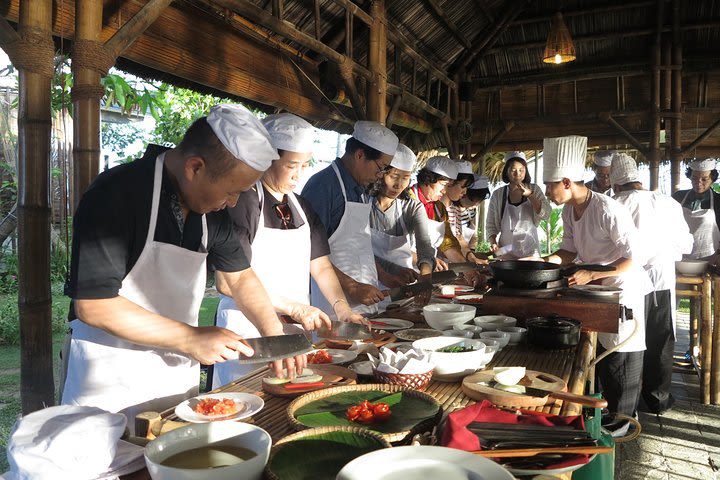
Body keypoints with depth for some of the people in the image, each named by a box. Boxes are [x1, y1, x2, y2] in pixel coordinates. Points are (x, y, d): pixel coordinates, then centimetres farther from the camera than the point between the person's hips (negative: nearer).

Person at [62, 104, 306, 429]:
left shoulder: (212, 208, -1)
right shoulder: (115, 194, -22)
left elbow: (240, 276, 10)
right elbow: (93, 306, -24)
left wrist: (275, 333, -3)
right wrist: (192, 339, -22)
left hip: (179, 377, 6)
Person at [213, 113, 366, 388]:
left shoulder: (301, 207, 10)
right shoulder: (244, 203, -13)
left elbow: (321, 266, 9)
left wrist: (341, 308, -7)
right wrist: (294, 308, -19)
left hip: (296, 332, 6)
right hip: (249, 334, -6)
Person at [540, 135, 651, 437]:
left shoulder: (608, 210, -29)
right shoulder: (569, 211, -3)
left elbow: (635, 258, -26)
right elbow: (569, 251, 5)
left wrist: (591, 274, -31)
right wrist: (544, 261, -11)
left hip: (624, 290, -8)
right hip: (596, 290, 8)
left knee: (621, 356, 5)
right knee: (602, 353, 20)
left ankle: (621, 419, 23)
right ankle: (608, 409, 38)